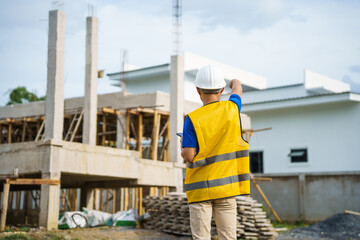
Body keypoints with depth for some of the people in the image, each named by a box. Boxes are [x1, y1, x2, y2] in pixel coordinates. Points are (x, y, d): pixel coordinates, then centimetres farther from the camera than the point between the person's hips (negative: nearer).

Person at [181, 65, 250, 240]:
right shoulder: (232, 109, -1)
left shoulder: (193, 119, -11)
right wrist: (235, 83, 46)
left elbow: (189, 156, -14)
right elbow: (238, 90, 23)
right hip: (226, 185, 3)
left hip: (200, 188, -3)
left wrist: (183, 146, 9)